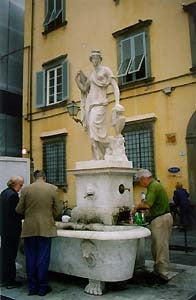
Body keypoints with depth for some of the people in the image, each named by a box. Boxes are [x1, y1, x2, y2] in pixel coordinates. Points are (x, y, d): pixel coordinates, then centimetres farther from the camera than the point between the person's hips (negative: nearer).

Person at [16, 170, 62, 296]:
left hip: (29, 229, 1)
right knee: (43, 259, 7)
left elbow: (19, 210, 2)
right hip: (46, 228, -1)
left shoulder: (26, 189, -2)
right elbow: (58, 210, -2)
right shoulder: (53, 189, -4)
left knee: (31, 259, 11)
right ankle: (42, 287, 15)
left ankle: (32, 287, 20)